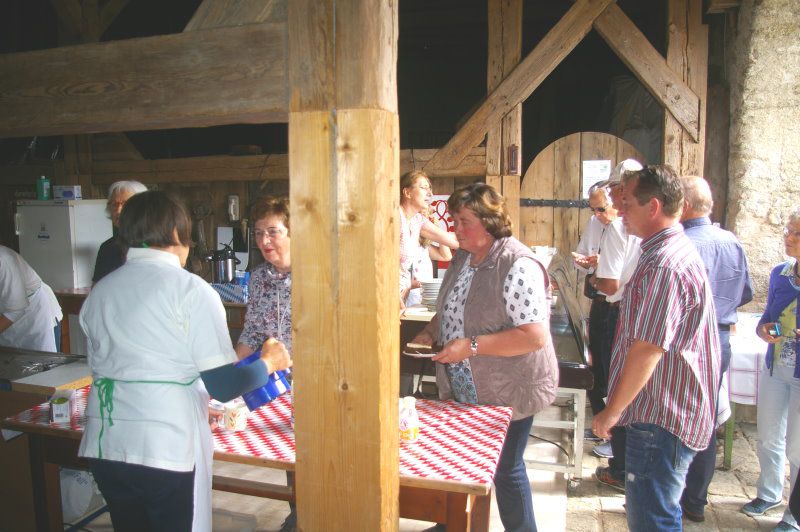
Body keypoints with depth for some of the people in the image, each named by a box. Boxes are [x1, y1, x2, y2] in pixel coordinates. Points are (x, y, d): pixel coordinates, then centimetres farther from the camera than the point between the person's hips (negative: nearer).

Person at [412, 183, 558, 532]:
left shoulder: (517, 266, -22)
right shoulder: (462, 258, 5)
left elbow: (535, 336, -28)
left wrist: (472, 345, -29)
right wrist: (429, 333, -1)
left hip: (506, 392, -8)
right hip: (462, 389, 8)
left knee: (505, 469, 9)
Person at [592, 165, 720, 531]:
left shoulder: (665, 264, -23)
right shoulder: (677, 250, 12)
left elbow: (647, 350, -26)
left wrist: (612, 411, -16)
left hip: (661, 419, -11)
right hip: (667, 413, 11)